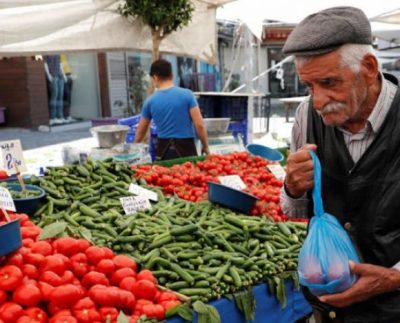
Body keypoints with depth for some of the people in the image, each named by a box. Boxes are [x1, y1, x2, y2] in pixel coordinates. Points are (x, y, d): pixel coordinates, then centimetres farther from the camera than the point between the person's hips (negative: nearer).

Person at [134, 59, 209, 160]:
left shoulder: (150, 101, 3)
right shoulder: (187, 94, -5)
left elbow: (141, 130, 15)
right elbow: (199, 125, -8)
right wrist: (205, 146, 6)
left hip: (164, 149, 2)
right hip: (185, 148, -2)